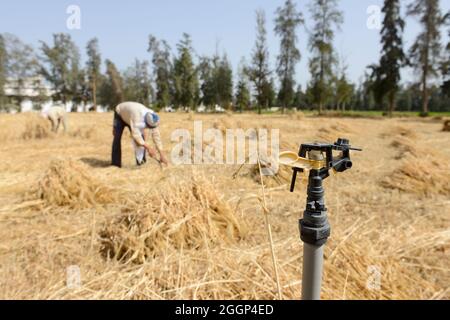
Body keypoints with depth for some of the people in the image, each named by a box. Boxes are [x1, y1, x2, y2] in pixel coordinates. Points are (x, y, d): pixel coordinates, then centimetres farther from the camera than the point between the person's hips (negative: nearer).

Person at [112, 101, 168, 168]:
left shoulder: (153, 119, -30)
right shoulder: (136, 116, -47)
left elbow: (156, 136, -26)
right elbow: (135, 134, -49)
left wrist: (162, 155, -30)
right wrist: (148, 148, -52)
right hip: (120, 114, -4)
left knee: (141, 138, -12)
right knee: (117, 138, -14)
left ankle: (141, 161, -3)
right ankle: (115, 164, -5)